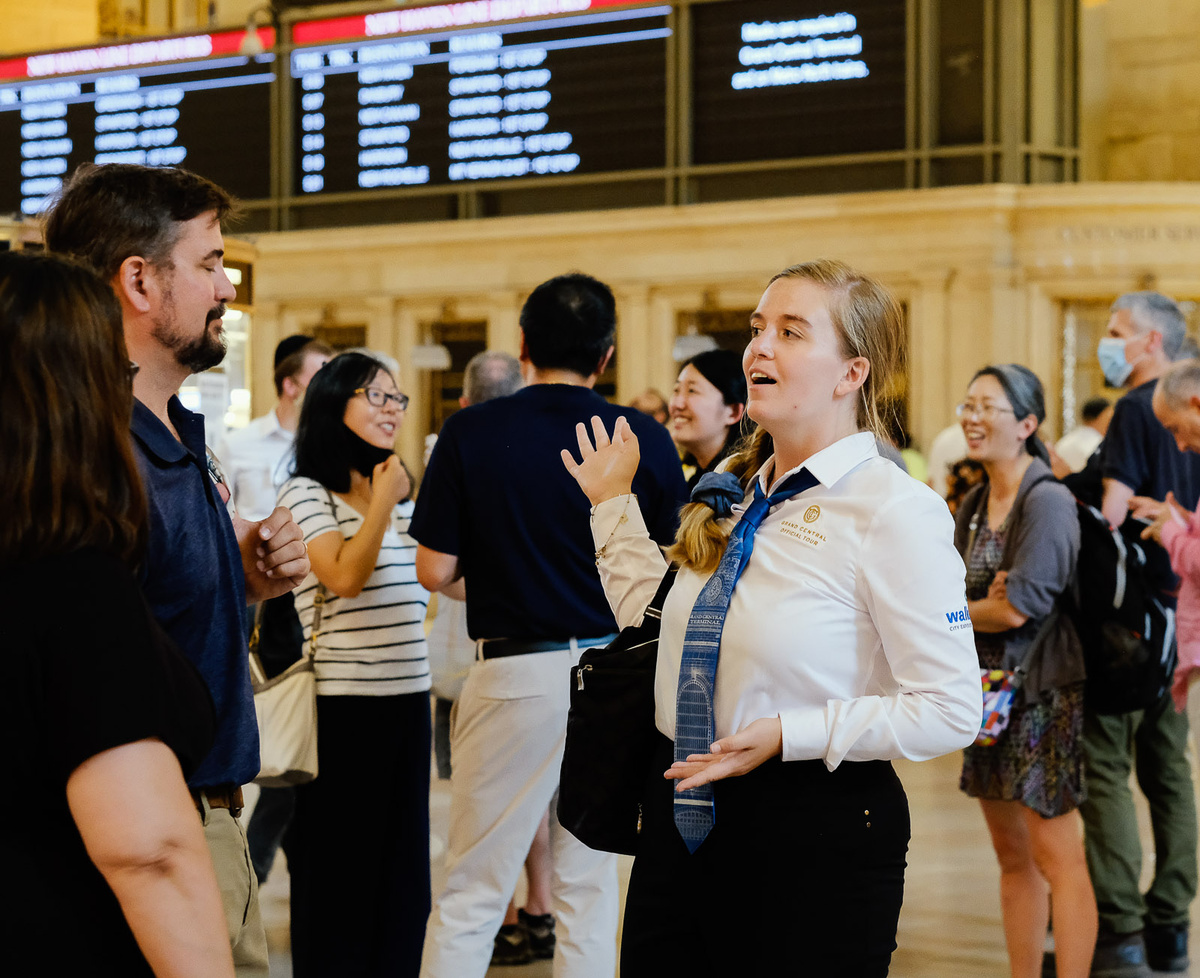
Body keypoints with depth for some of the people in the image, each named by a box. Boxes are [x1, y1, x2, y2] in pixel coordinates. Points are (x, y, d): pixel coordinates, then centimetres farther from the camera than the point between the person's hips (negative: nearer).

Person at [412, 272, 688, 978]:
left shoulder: (470, 433, -6)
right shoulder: (646, 439, -3)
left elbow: (435, 571, -5)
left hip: (514, 674, -2)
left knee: (471, 893, 5)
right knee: (590, 887, 11)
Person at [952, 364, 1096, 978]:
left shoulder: (1049, 502, -14)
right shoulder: (973, 506, 11)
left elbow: (1018, 606, -21)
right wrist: (988, 603, -16)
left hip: (1043, 695, -8)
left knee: (1055, 857, -7)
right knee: (1013, 858, 13)